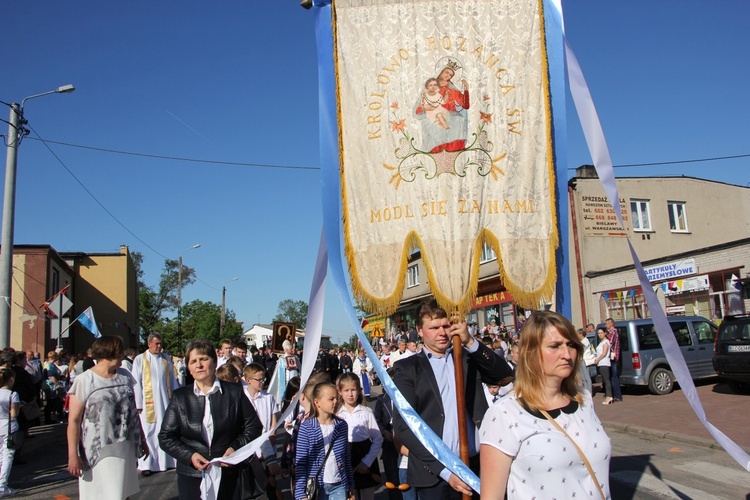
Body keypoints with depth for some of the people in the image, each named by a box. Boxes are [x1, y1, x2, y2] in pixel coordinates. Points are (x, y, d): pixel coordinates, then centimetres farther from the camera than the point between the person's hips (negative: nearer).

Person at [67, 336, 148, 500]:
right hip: (99, 453, -5)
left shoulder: (125, 376, 6)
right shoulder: (85, 381, -9)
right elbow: (73, 421, -11)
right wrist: (72, 455, -15)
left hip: (125, 449, 5)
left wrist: (142, 440, 17)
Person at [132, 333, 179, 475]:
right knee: (148, 432, -1)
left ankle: (167, 460, 14)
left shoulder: (166, 358, 9)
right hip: (148, 401, -3)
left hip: (165, 400, 3)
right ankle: (147, 464, 6)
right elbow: (136, 382, -2)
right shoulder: (139, 359, 0)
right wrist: (138, 404, -7)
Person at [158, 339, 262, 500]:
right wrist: (190, 455, -11)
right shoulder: (180, 397, 2)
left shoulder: (234, 392, 0)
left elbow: (253, 426, 4)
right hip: (191, 476, 0)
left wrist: (235, 448, -11)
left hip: (227, 475, 0)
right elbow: (165, 437, 2)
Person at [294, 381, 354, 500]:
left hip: (339, 485, 3)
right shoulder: (306, 427, -9)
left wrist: (351, 485, 12)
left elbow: (347, 457, 9)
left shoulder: (342, 425, 2)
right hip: (316, 486, -3)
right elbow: (300, 462, -8)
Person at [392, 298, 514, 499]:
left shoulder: (468, 357, 12)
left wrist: (471, 343, -12)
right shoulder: (408, 368, 1)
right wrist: (444, 470, -15)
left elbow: (505, 376, -2)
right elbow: (403, 425, -7)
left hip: (477, 465, 3)